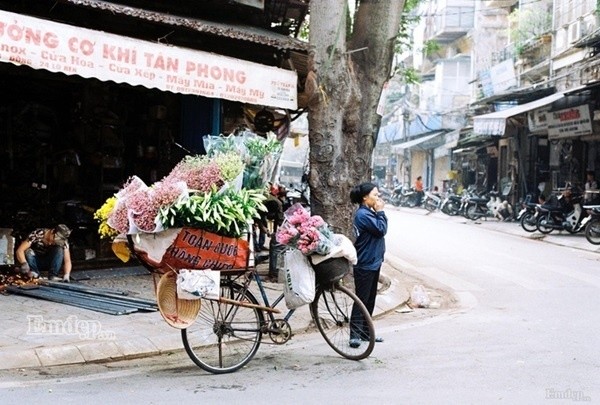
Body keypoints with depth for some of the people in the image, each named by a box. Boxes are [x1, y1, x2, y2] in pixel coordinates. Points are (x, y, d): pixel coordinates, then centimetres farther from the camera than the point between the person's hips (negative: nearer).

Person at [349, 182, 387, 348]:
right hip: (365, 264, -10)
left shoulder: (370, 212, 12)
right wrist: (380, 212, -10)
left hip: (374, 261, 10)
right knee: (361, 299, -6)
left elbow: (383, 229, 8)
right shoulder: (362, 214, -18)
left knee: (370, 300, 14)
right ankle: (355, 334, -1)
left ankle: (365, 332, 22)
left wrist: (379, 212, -1)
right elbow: (381, 230, -20)